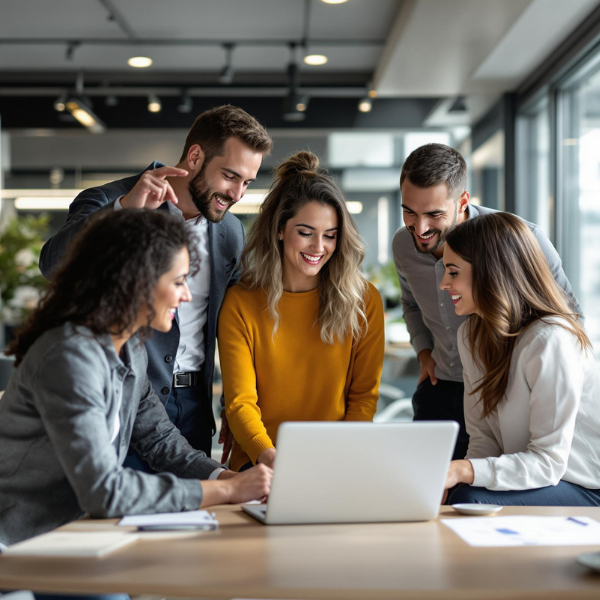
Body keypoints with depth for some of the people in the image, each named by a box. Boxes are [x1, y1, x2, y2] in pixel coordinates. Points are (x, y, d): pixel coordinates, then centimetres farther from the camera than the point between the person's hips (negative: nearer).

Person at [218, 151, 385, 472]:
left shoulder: (363, 300, 4)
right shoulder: (240, 303, -1)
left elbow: (364, 394, 7)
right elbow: (240, 402, -6)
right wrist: (269, 457, -25)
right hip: (260, 461, -2)